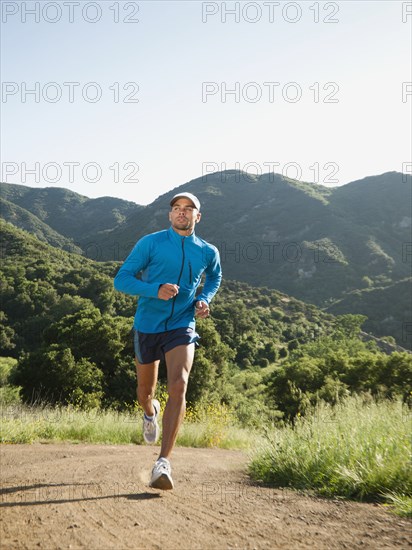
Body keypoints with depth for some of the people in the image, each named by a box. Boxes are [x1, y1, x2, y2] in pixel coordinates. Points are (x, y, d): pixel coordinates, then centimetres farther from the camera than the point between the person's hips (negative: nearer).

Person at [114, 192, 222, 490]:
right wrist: (155, 290, -22)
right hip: (147, 326, 0)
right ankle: (151, 413, 53)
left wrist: (205, 300, 6)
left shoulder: (208, 252, 6)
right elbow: (121, 279, -5)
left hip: (182, 327, 0)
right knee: (146, 391, 14)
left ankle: (164, 462, -22)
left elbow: (215, 277, 27)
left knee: (178, 386, -22)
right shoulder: (151, 243, -3)